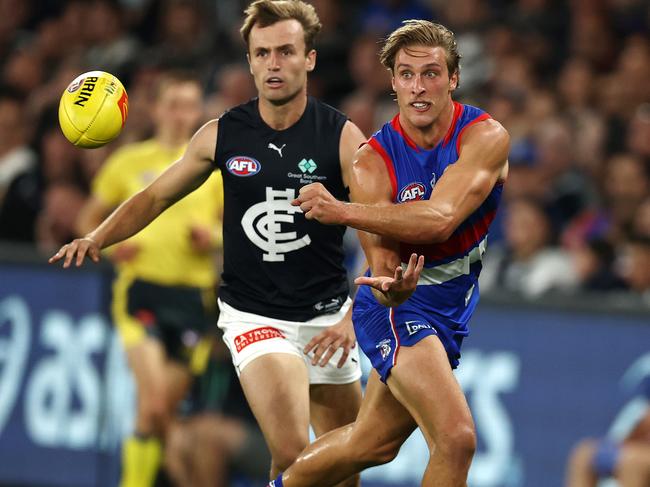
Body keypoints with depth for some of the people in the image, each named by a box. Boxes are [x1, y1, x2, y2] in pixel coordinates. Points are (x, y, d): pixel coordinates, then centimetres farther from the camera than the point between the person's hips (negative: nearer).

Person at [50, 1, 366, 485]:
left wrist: (354, 318, -26)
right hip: (252, 315, -1)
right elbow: (157, 196, 12)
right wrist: (99, 237, -4)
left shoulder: (342, 137, -9)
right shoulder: (222, 135, -2)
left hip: (326, 316, 1)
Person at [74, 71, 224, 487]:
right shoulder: (128, 163, 7)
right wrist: (112, 245, -5)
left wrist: (214, 237, -8)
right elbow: (89, 221, 15)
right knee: (152, 402, -19)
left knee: (165, 410, 4)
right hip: (142, 288, -2)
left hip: (194, 294, 2)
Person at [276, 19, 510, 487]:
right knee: (456, 438, -22)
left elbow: (440, 218, -29)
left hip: (452, 310, 4)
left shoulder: (486, 136, -15)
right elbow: (383, 263, -19)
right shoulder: (373, 163, -15)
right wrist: (390, 289, -44)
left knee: (373, 443, 20)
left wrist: (342, 211, -36)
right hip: (399, 308, -4)